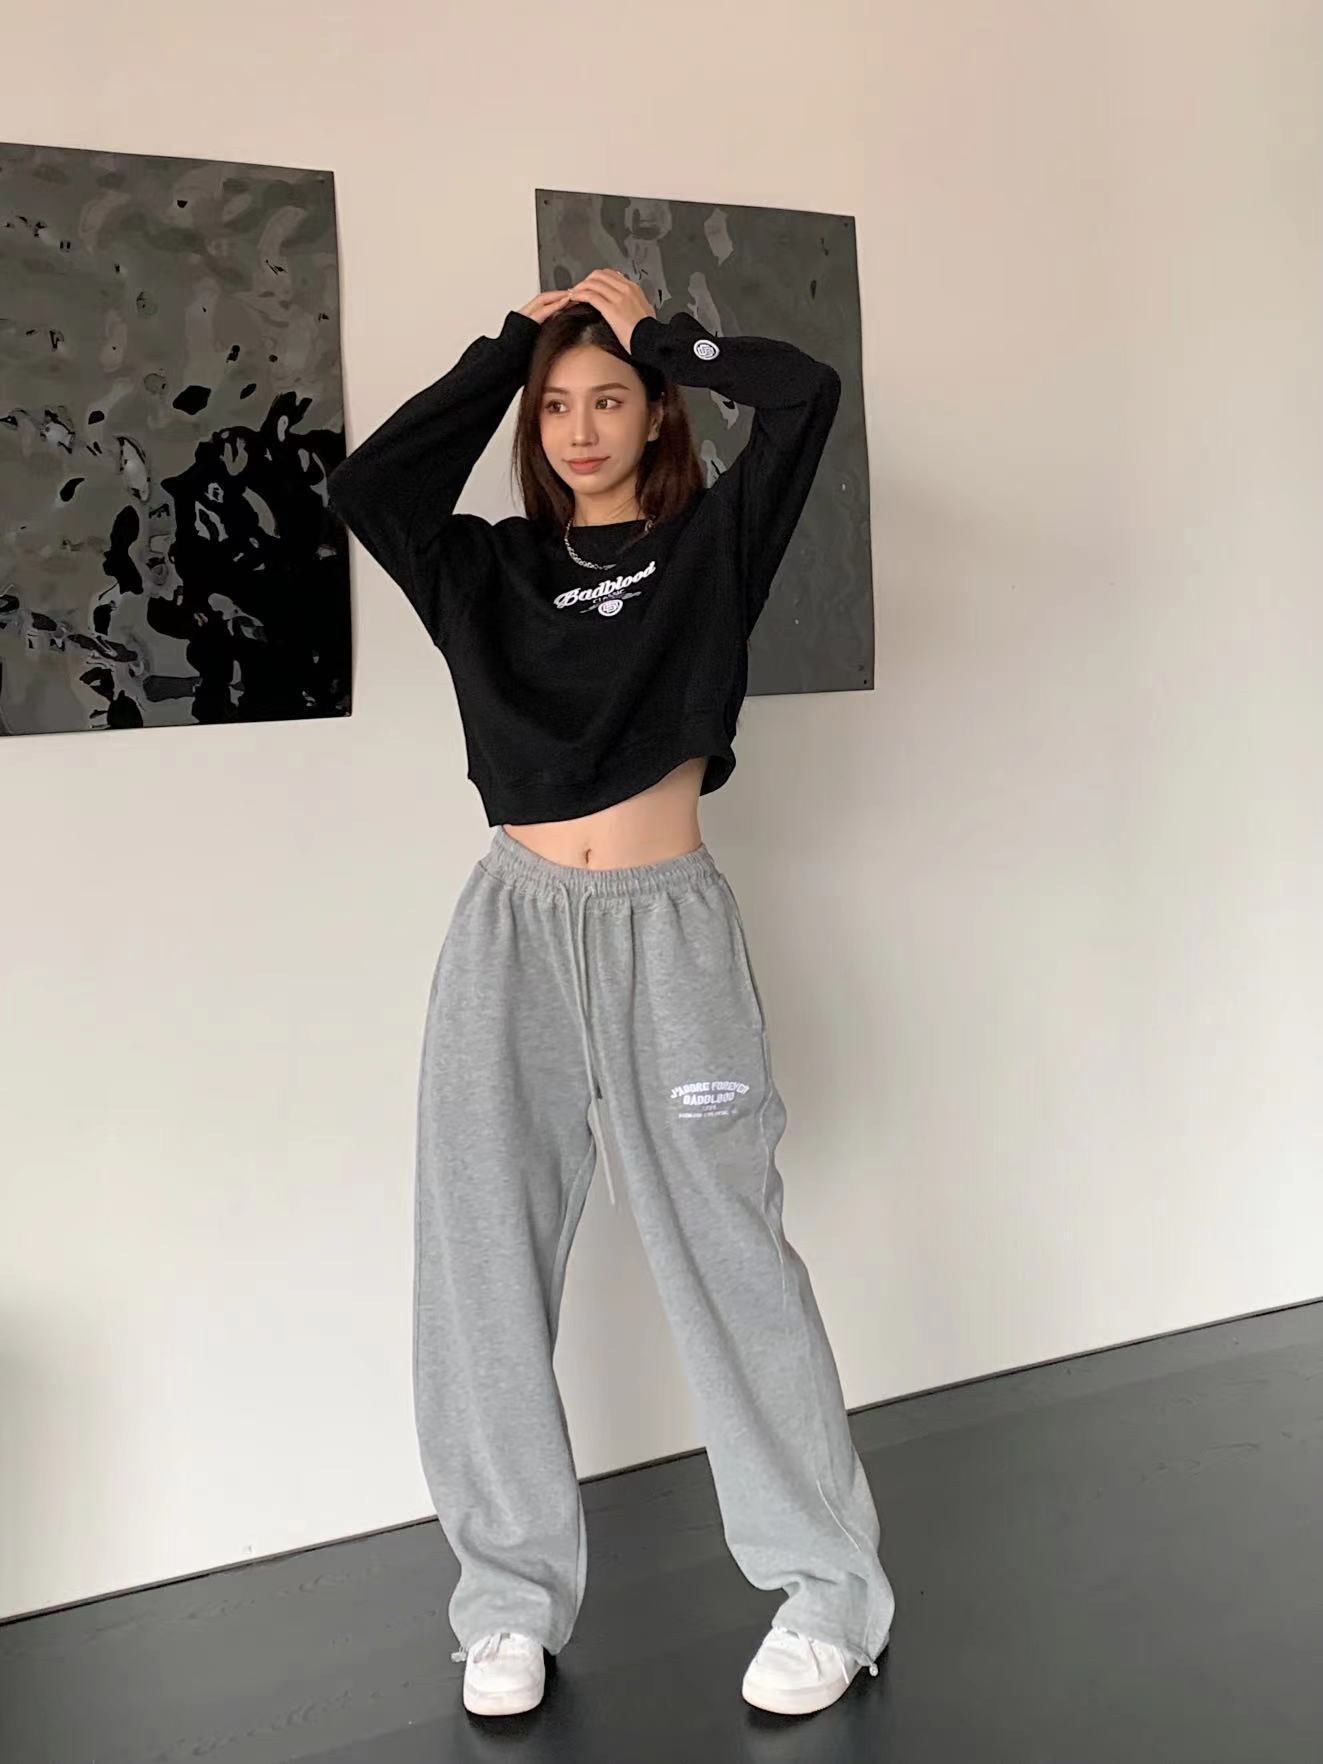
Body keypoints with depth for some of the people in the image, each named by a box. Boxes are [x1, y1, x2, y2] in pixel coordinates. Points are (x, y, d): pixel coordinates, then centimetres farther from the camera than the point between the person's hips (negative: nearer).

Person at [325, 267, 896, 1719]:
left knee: (728, 1252, -3)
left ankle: (827, 1588, 11)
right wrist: (506, 349, 8)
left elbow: (804, 394, -5)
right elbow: (363, 484, 1)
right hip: (514, 927, 3)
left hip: (668, 924, -2)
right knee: (486, 1267, 2)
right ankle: (511, 1598, 16)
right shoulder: (489, 569, 14)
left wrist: (657, 331, 9)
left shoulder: (709, 544, 7)